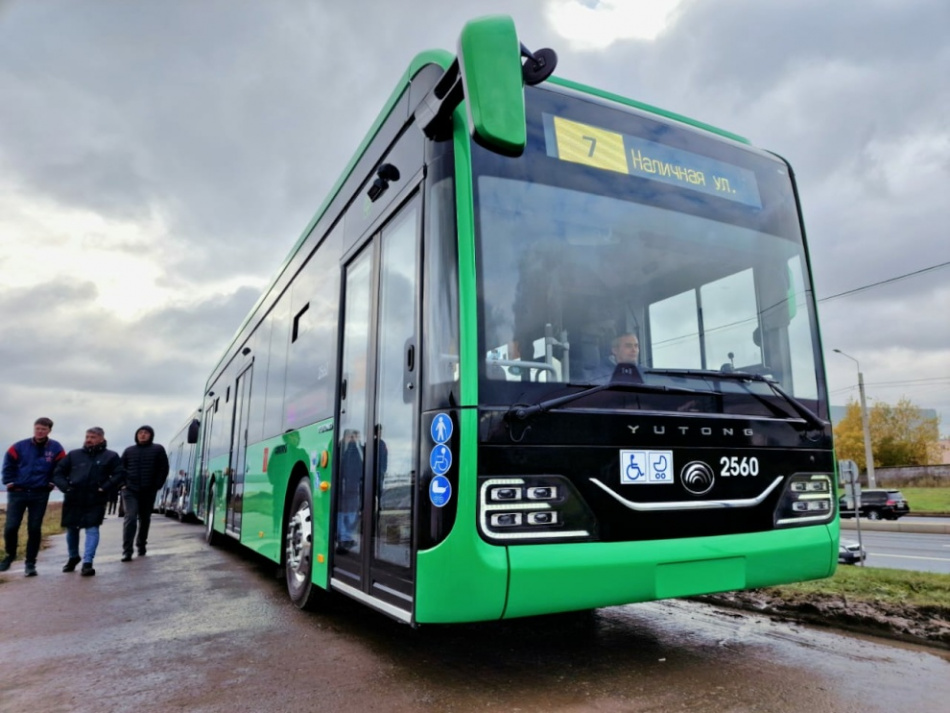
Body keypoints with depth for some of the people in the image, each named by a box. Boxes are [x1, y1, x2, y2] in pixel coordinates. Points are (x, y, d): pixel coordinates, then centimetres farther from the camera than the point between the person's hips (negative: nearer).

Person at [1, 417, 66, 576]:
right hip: (17, 493, 1)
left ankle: (31, 563, 14)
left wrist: (53, 482, 1)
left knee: (35, 529, 3)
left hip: (40, 495, 0)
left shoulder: (55, 448, -3)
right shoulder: (20, 446, -3)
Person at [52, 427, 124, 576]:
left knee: (92, 529, -10)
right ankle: (73, 557, 38)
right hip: (73, 499, 4)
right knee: (71, 529, 16)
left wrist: (105, 488, -15)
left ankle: (87, 562, -10)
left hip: (95, 501, -3)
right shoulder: (73, 455, 9)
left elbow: (119, 474, -6)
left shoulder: (111, 456, 1)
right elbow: (58, 472, 11)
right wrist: (65, 487, -4)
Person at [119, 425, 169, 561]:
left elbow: (164, 469, 1)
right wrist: (123, 483, -1)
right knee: (130, 518, -12)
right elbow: (121, 468, 14)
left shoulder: (158, 450, 4)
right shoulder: (129, 451, 12)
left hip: (148, 491, 0)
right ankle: (127, 551, -13)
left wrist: (157, 486, -6)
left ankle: (141, 546, 26)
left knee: (145, 519, 11)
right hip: (130, 491, 0)